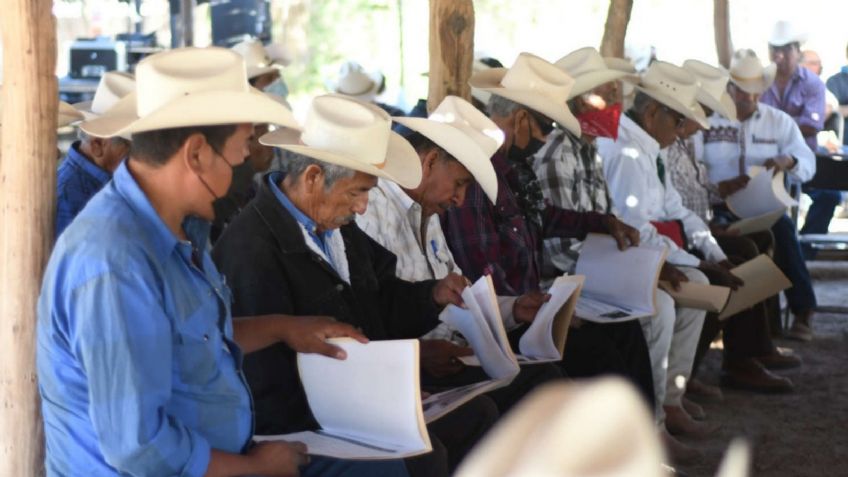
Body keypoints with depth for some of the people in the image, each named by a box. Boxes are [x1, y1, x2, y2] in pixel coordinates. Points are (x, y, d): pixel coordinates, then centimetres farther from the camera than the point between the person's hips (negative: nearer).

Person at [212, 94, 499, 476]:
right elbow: (270, 396, -26)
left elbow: (378, 303, 20)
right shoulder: (251, 254, -25)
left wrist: (434, 294, 2)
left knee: (477, 411, 6)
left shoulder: (336, 223, 5)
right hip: (302, 429, -9)